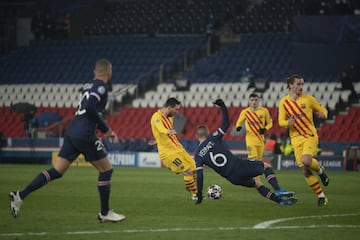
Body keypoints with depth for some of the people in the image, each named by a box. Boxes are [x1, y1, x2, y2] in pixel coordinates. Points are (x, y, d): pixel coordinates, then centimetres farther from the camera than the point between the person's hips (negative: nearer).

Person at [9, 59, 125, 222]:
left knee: (56, 172, 8)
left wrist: (105, 130, 27)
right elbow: (90, 108, -21)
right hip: (84, 135, -8)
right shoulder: (101, 86, -7)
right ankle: (104, 213, 12)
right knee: (106, 169, 6)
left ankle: (20, 195, -2)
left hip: (71, 133, 8)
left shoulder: (88, 86, 20)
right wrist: (105, 129, -12)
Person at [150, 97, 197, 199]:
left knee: (195, 169, 6)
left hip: (178, 148, 8)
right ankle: (195, 195, 2)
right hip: (168, 152, -8)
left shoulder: (170, 117, 10)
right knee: (188, 171, -13)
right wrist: (169, 132, -59)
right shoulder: (157, 117, -18)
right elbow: (161, 129, -39)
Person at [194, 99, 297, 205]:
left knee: (257, 184, 27)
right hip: (238, 165, -3)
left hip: (233, 178, 3)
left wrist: (199, 196, 8)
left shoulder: (198, 155, 5)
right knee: (266, 166, 22)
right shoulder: (213, 138, -1)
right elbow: (226, 123, 3)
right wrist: (222, 106, 12)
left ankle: (279, 200, 12)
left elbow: (199, 176, 1)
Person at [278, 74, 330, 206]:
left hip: (310, 136, -2)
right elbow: (281, 121, 6)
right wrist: (288, 123, -18)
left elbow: (323, 110, 9)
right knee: (305, 171, -3)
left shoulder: (308, 98, 0)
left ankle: (320, 170, 4)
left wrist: (323, 114, -16)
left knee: (306, 160, -29)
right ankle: (321, 196, 9)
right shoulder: (283, 102, 3)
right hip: (296, 139, 2)